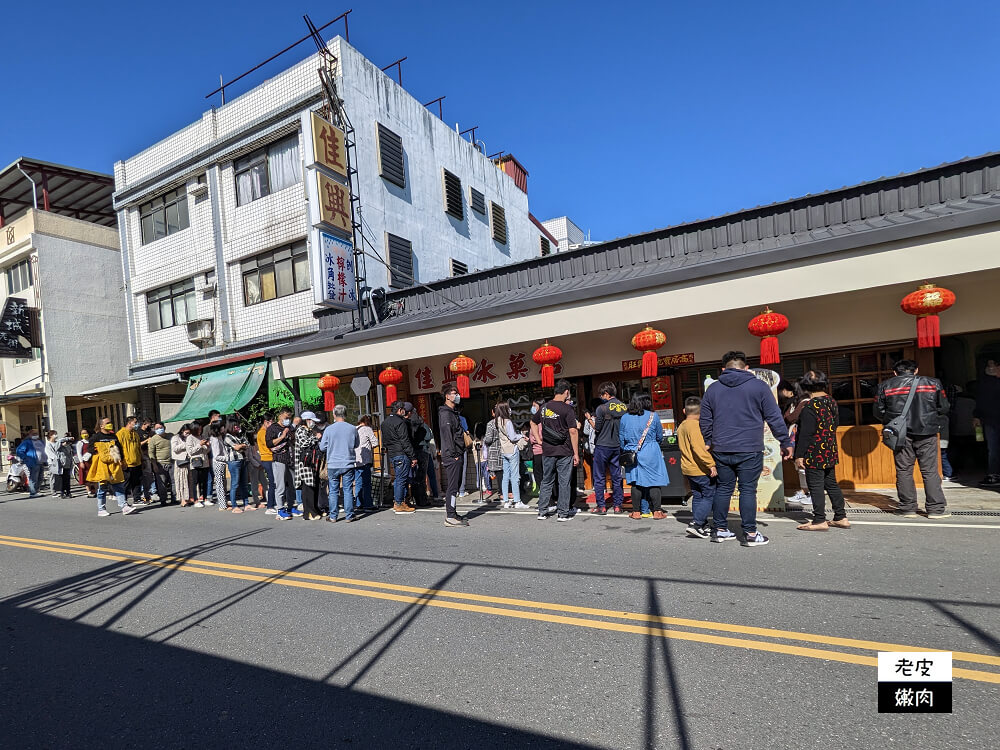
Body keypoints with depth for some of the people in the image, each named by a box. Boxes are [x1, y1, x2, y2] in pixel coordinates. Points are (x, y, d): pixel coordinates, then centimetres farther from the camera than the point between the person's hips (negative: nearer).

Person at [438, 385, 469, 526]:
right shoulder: (445, 413, -11)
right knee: (452, 486, -8)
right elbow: (447, 434, -18)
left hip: (457, 455, 10)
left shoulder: (453, 413, 20)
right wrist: (453, 454, -20)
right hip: (452, 456, -10)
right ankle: (450, 517, -5)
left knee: (455, 485, 13)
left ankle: (451, 513, 21)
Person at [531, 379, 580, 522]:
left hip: (547, 451, 5)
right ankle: (563, 513, 11)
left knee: (547, 481, 14)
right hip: (564, 452, -5)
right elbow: (573, 431, -15)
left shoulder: (544, 407, 6)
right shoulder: (567, 409, -11)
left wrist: (539, 440, 18)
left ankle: (542, 511, 17)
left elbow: (533, 423, 20)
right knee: (564, 482, 6)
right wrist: (576, 453, -10)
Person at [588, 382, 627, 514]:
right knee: (617, 477, 12)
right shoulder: (624, 407, 1)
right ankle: (617, 505, 16)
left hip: (602, 446, -5)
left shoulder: (602, 408, -14)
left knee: (599, 477, 5)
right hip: (618, 446, 5)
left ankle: (601, 506, 7)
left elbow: (597, 428, -11)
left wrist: (591, 420, 7)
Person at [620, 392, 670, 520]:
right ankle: (657, 511, 9)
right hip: (651, 454, -2)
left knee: (636, 483, 8)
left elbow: (621, 438, 6)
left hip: (632, 455, 2)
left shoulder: (625, 417, 1)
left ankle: (636, 512, 13)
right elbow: (660, 436, 6)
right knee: (654, 482, 5)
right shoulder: (653, 416, -4)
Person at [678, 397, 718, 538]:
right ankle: (696, 524, -7)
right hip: (701, 469, -9)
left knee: (697, 496, 14)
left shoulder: (681, 427, 12)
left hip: (687, 468, 9)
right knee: (710, 495, -2)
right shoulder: (695, 426, -17)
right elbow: (699, 448, -27)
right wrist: (711, 464, -25)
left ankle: (702, 526, 19)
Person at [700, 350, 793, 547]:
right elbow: (775, 418, 1)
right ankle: (750, 534, 6)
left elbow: (704, 420, 12)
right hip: (749, 450, -3)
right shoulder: (759, 386, 1)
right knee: (748, 490, 2)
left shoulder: (713, 389, 8)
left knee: (723, 488, 11)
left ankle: (720, 530, 17)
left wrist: (709, 442, 25)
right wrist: (785, 442, 10)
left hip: (721, 450, 3)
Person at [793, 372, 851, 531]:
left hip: (814, 454, -8)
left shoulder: (810, 406, -19)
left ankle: (820, 521, 5)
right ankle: (841, 517, 24)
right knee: (831, 484, 17)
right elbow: (836, 423, 19)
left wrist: (799, 456, -16)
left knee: (816, 487, -1)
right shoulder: (831, 402, 6)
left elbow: (805, 434, -20)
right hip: (830, 452, 8)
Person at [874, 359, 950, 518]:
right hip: (927, 433, 1)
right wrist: (934, 422, 24)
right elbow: (944, 408, 8)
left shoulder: (885, 386, 1)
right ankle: (936, 508, 9)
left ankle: (907, 508, 10)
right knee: (930, 470, 7)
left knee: (903, 471, 6)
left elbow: (879, 412, 3)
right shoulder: (933, 383, 4)